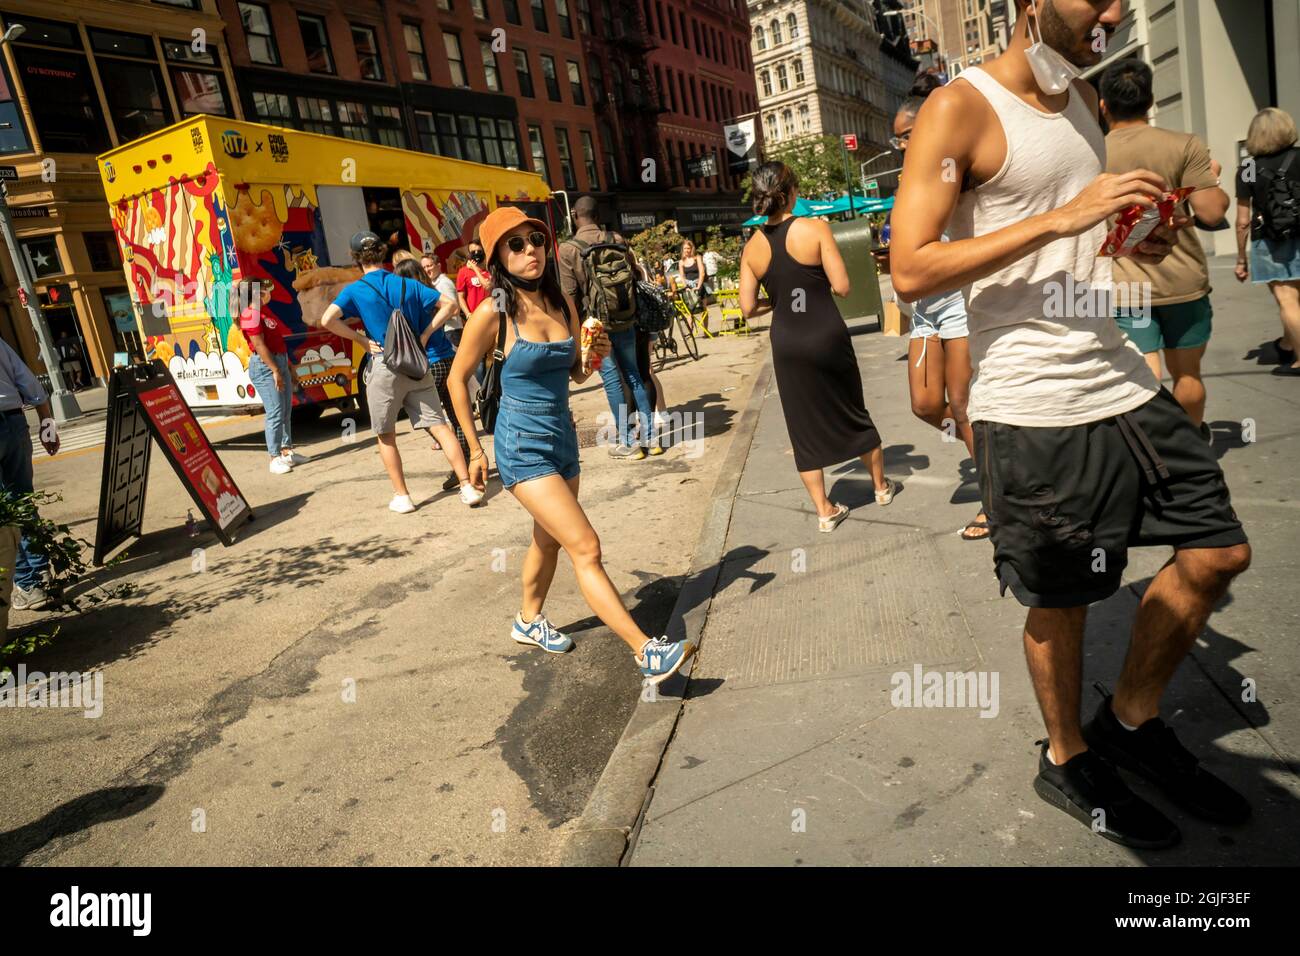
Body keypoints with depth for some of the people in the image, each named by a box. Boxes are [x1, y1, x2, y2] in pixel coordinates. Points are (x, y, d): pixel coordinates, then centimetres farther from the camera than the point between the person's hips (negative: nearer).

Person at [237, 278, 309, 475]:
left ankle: (287, 452, 18)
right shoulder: (251, 314, -12)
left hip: (280, 363, 10)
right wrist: (275, 371, -20)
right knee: (275, 412, -10)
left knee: (286, 411, 11)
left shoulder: (265, 311, 17)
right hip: (264, 366, -9)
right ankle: (275, 458, -6)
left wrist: (289, 369, 19)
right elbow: (259, 345, -17)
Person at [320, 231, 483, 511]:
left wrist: (362, 340, -5)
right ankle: (467, 487, -3)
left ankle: (402, 496, 14)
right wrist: (425, 334, 6)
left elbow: (328, 320, -16)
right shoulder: (407, 284, 8)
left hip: (383, 366, -3)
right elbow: (448, 304, 10)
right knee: (440, 426, 2)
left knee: (386, 436, 11)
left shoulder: (355, 290, -2)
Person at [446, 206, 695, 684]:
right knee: (586, 547, -12)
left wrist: (595, 356, -9)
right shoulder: (493, 313, -14)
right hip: (523, 447, -7)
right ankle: (646, 652, -11)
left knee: (549, 540, 22)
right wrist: (475, 451, -2)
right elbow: (457, 380, -3)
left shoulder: (563, 303, 2)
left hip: (563, 438, 7)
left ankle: (529, 621, 46)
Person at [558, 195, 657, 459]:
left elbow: (569, 294, -9)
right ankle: (650, 436, 16)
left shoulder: (568, 248, -9)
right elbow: (635, 277, 6)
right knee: (634, 375, 13)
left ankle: (628, 442, 5)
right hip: (625, 321, 4)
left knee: (613, 380, 2)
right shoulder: (618, 240, 3)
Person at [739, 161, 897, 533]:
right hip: (827, 335, -2)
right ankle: (881, 486, 36)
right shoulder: (814, 228, -10)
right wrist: (816, 277, 8)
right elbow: (842, 286, -13)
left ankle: (824, 511, 16)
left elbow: (747, 307, 1)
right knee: (853, 412, 18)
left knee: (805, 425, 11)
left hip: (787, 344, 2)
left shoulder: (752, 247, 0)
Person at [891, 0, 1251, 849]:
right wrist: (1064, 217, -22)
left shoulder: (1087, 102, 15)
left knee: (1220, 553, 13)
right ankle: (1068, 761, 31)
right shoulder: (961, 110, -10)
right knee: (1062, 602, 6)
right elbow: (912, 271, -19)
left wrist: (1133, 242, 7)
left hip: (1123, 380, 8)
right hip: (1034, 406, -8)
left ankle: (1132, 719, 33)